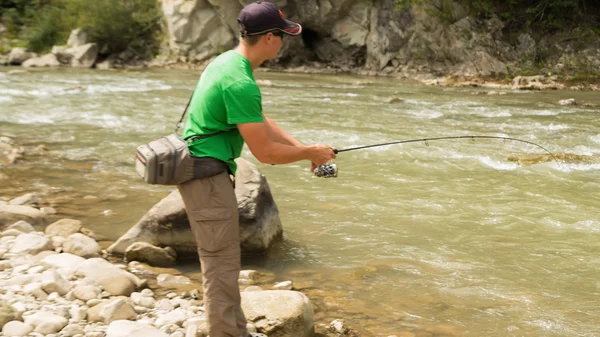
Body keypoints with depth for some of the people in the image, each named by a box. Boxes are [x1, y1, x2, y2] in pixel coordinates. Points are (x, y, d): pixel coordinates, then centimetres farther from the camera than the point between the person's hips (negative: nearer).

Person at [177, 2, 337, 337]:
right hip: (207, 175, -11)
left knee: (224, 259, 18)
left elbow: (261, 123, 16)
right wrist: (311, 153, -5)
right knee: (221, 263, -3)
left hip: (201, 169, 11)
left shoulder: (226, 60, 9)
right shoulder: (241, 82, -23)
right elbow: (264, 152, -19)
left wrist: (304, 148, 10)